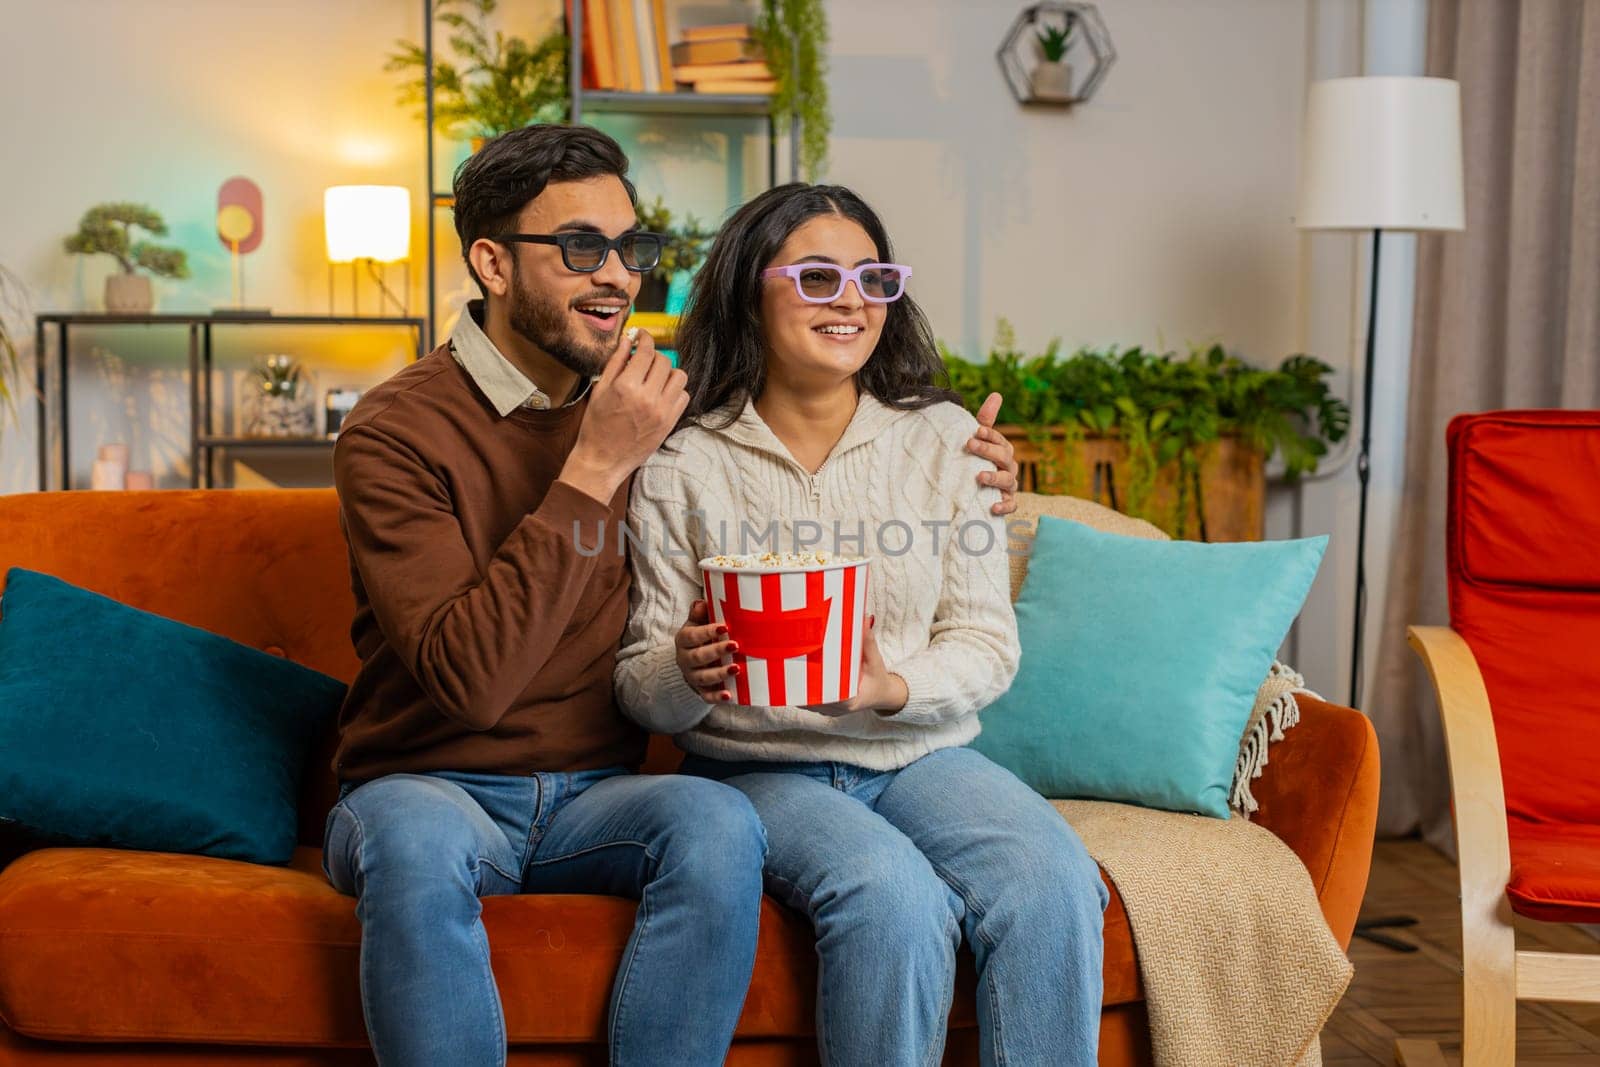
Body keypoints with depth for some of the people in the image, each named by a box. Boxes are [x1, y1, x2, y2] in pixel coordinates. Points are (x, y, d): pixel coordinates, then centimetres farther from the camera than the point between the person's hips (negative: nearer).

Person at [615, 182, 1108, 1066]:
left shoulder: (943, 438, 6)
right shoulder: (681, 469, 0)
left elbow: (987, 641, 3)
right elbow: (640, 687, 1)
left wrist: (896, 688, -18)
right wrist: (686, 673, -23)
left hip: (923, 755, 3)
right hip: (758, 769, -2)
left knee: (1055, 884, -28)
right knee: (893, 892, -33)